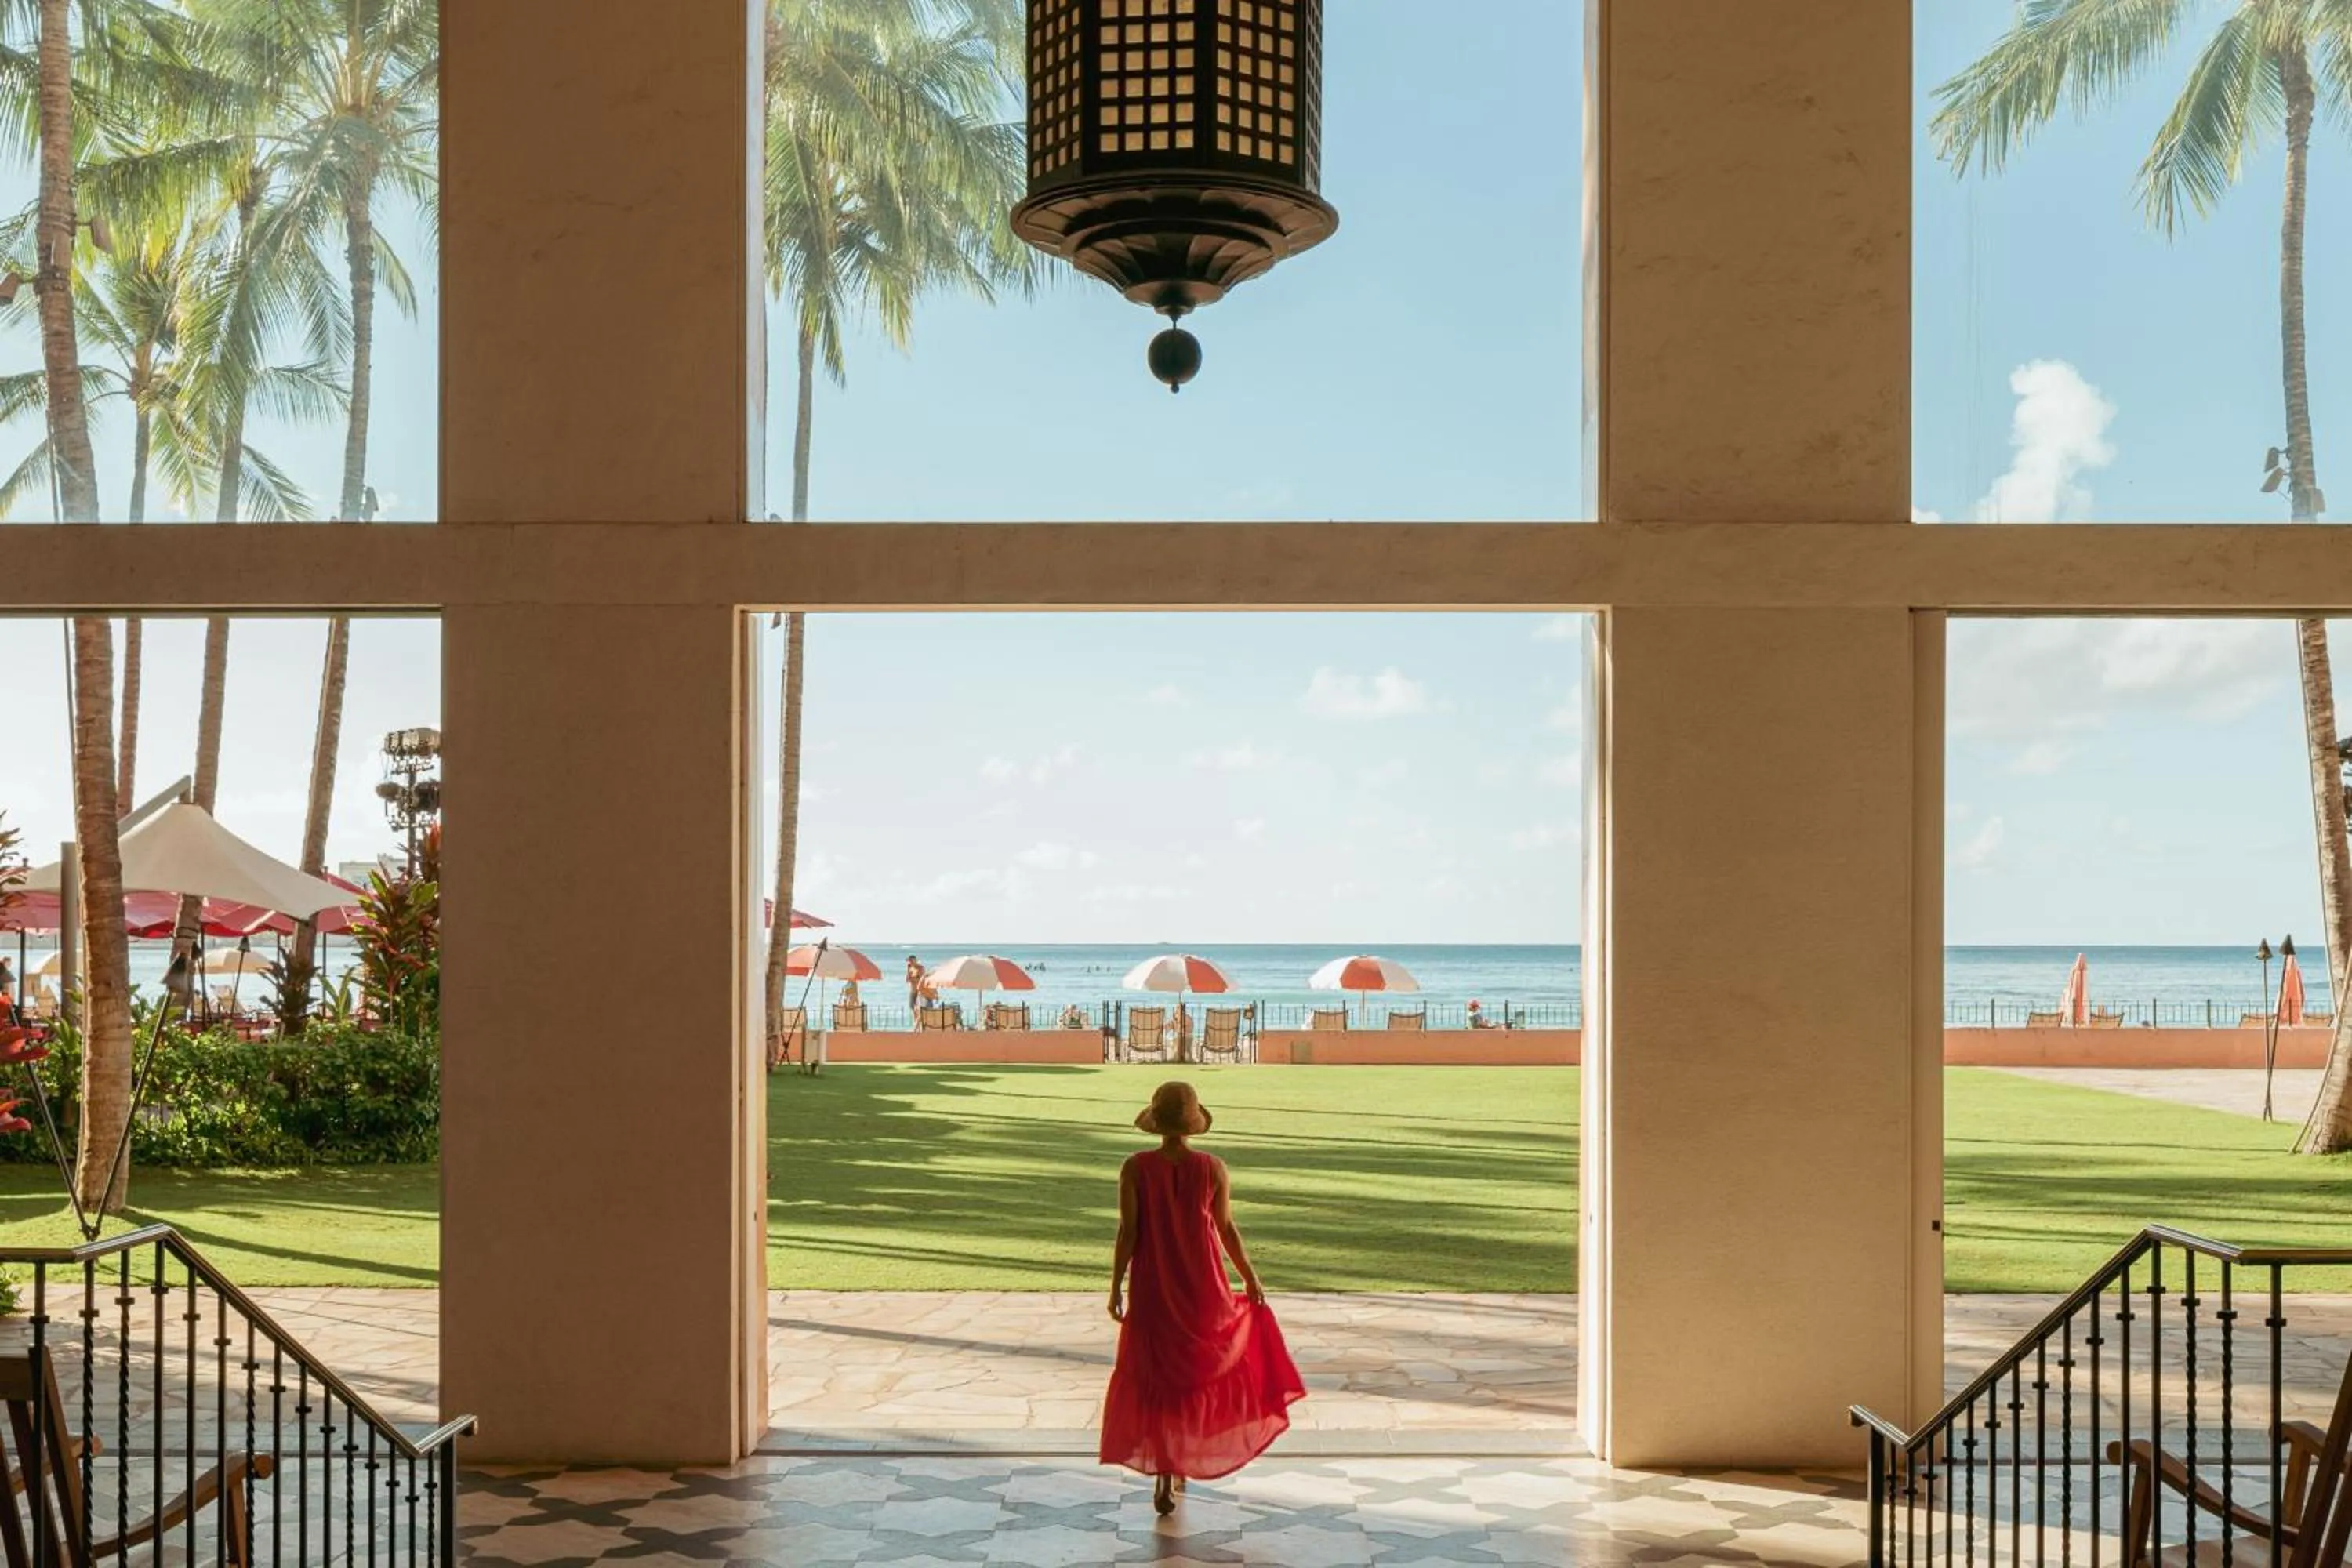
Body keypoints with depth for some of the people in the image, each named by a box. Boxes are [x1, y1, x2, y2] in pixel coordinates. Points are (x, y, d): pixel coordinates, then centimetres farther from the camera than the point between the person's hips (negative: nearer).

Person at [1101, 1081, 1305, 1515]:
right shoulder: (1213, 1168, -9)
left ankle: (1164, 1477, 7)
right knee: (1201, 1370, 21)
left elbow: (1128, 1232, -10)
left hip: (1153, 1289, 0)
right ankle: (1187, 1462, 28)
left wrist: (1116, 1287, -1)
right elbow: (1227, 1229, -4)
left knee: (1157, 1380, 10)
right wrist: (1251, 1279, 9)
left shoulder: (1136, 1168, -10)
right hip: (1204, 1287, 1)